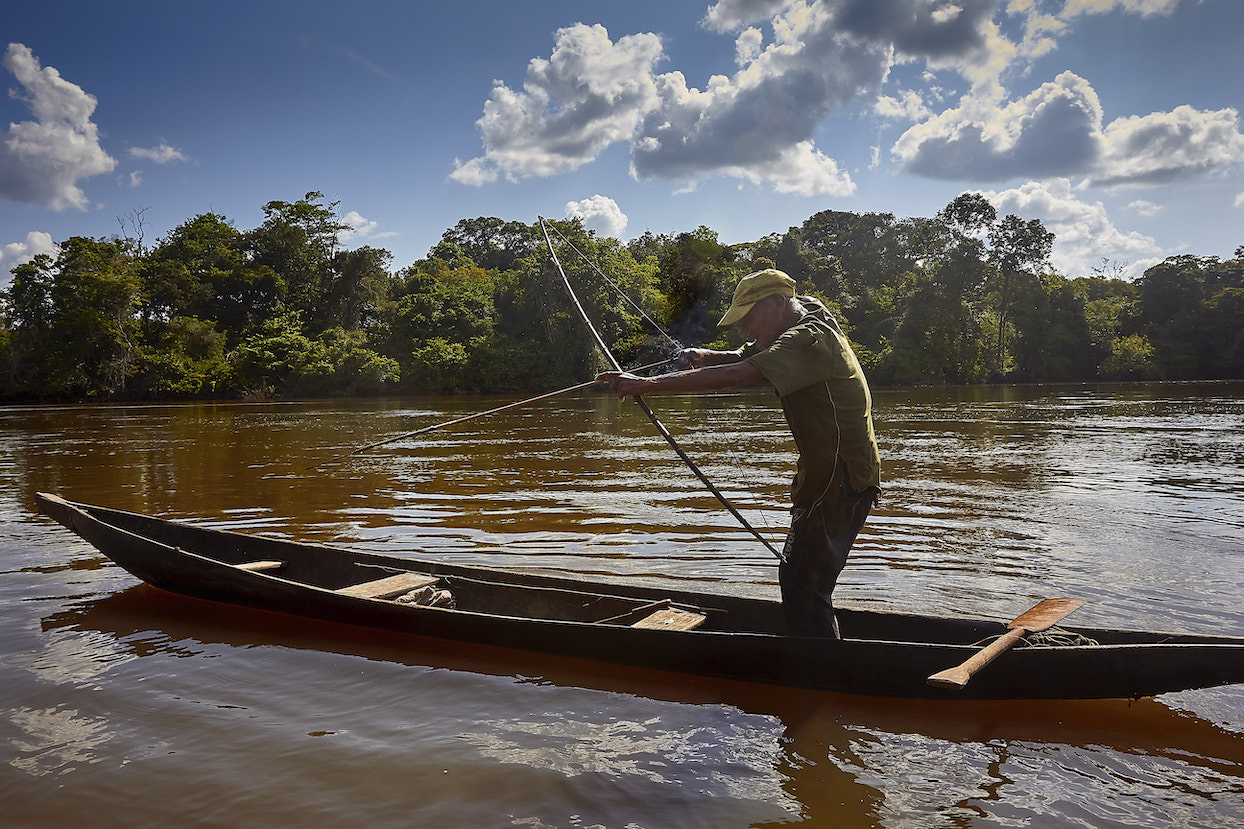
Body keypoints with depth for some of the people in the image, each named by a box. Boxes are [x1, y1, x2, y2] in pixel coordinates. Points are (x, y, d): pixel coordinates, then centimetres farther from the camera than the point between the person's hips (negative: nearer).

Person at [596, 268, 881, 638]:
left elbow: (736, 376, -32)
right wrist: (704, 357, -10)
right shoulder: (796, 333, 11)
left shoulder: (810, 339, -22)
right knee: (795, 577, 17)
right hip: (824, 475, 11)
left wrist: (648, 384, -33)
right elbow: (740, 358, 15)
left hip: (844, 480, -11)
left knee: (804, 586, -12)